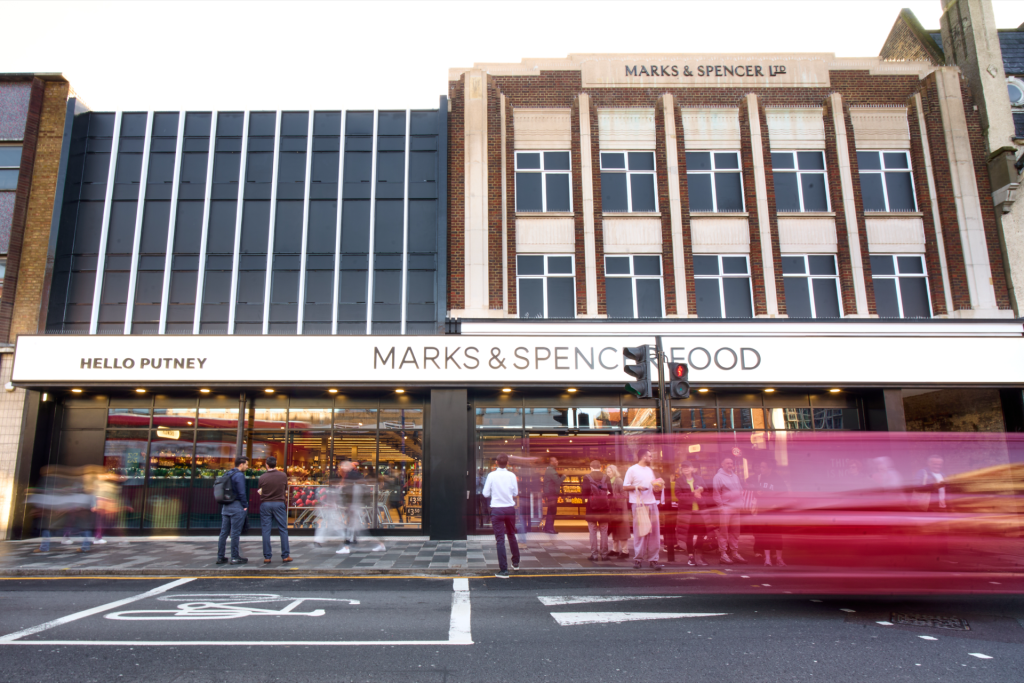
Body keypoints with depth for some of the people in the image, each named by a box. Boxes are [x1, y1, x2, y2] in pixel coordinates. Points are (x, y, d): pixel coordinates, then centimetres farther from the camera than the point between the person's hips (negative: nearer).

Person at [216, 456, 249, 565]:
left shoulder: (227, 474, 13)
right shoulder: (239, 475, -12)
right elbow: (242, 493, -16)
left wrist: (223, 505, 17)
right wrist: (245, 506, -8)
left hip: (225, 507, 8)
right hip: (236, 507, -8)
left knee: (224, 532, 9)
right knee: (235, 533, -3)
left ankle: (220, 557, 13)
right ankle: (235, 557, 1)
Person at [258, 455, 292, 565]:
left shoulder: (263, 477, -7)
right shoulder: (283, 475, -3)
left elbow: (259, 492, 4)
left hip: (265, 504, 0)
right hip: (279, 504, 0)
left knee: (266, 530, 6)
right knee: (283, 530, 6)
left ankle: (267, 556, 7)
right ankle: (285, 555, 6)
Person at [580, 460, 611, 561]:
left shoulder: (587, 477, -5)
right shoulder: (606, 477, 1)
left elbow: (584, 492, -10)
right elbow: (610, 491, -4)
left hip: (592, 508, -2)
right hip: (604, 507, 2)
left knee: (593, 531, 5)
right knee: (604, 532, 9)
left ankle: (594, 554, 3)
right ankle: (604, 554, 9)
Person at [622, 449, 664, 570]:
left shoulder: (650, 470, 18)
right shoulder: (632, 470, -3)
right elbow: (624, 487, -5)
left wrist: (658, 483, 5)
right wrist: (637, 487, -19)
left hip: (652, 503, 6)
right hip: (639, 504, -6)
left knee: (654, 532, 3)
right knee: (639, 532, -1)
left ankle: (653, 559, 8)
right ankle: (638, 559, 7)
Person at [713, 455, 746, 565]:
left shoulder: (735, 476, 18)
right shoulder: (718, 477, -5)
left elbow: (740, 490, 23)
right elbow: (716, 493, -8)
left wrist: (741, 504, 14)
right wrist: (721, 505, -12)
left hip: (736, 508, 7)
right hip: (725, 508, -7)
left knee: (735, 531, 10)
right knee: (723, 531, -7)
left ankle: (735, 553, 18)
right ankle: (723, 554, -4)